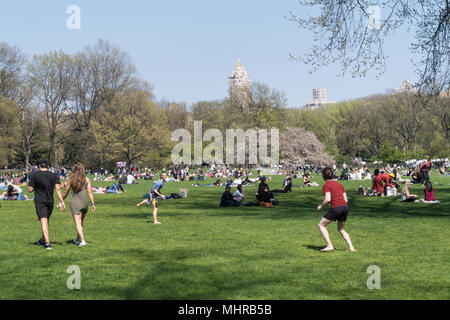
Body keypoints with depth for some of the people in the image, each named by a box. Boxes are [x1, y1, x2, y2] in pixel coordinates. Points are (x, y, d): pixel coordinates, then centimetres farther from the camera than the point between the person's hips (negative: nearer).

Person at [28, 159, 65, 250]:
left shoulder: (35, 175, -6)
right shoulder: (53, 175, 1)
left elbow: (30, 189, -4)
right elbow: (58, 189, -6)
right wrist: (62, 202, -7)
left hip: (40, 202, -4)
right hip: (50, 201, 4)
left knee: (43, 221, -9)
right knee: (46, 220, 19)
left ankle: (47, 243, -19)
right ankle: (43, 240, 34)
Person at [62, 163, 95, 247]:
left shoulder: (71, 180, -1)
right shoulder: (86, 179, 2)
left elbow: (66, 192, 4)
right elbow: (90, 192, -2)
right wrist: (93, 204, 1)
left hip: (74, 202, -3)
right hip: (84, 202, 3)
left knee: (78, 223, -3)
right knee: (81, 222, 18)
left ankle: (82, 240, -16)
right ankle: (78, 239, 33)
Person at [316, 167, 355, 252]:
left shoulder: (326, 185, 0)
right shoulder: (339, 184, 19)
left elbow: (328, 199, -12)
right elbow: (346, 200, 15)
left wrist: (321, 206, 4)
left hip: (336, 208, -7)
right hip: (345, 207, 7)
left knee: (321, 225, 9)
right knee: (341, 229, 25)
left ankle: (330, 246, 0)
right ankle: (351, 247, 12)